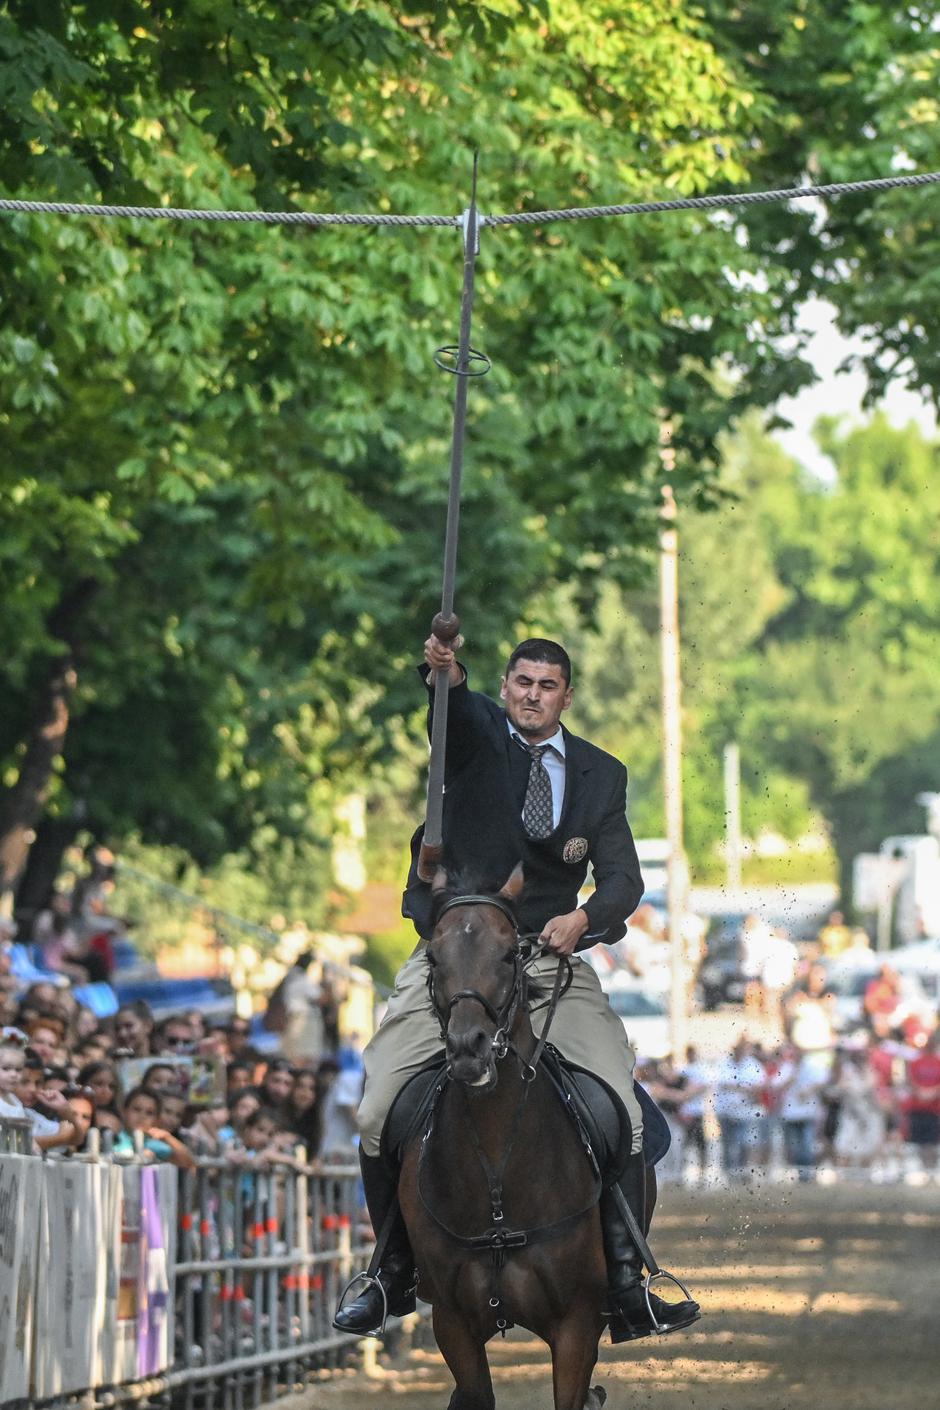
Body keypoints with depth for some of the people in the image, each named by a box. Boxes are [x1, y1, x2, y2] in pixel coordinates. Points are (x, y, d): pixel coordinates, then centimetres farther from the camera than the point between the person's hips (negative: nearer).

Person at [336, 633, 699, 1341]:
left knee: (620, 1114, -14)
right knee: (379, 1115, -10)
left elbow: (622, 877, 0)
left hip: (550, 956, 1)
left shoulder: (601, 774, 9)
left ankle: (627, 1286, -11)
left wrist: (584, 917, -22)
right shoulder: (476, 730, 3)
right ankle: (395, 1274, 9)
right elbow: (451, 709, -22)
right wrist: (445, 672, -46)